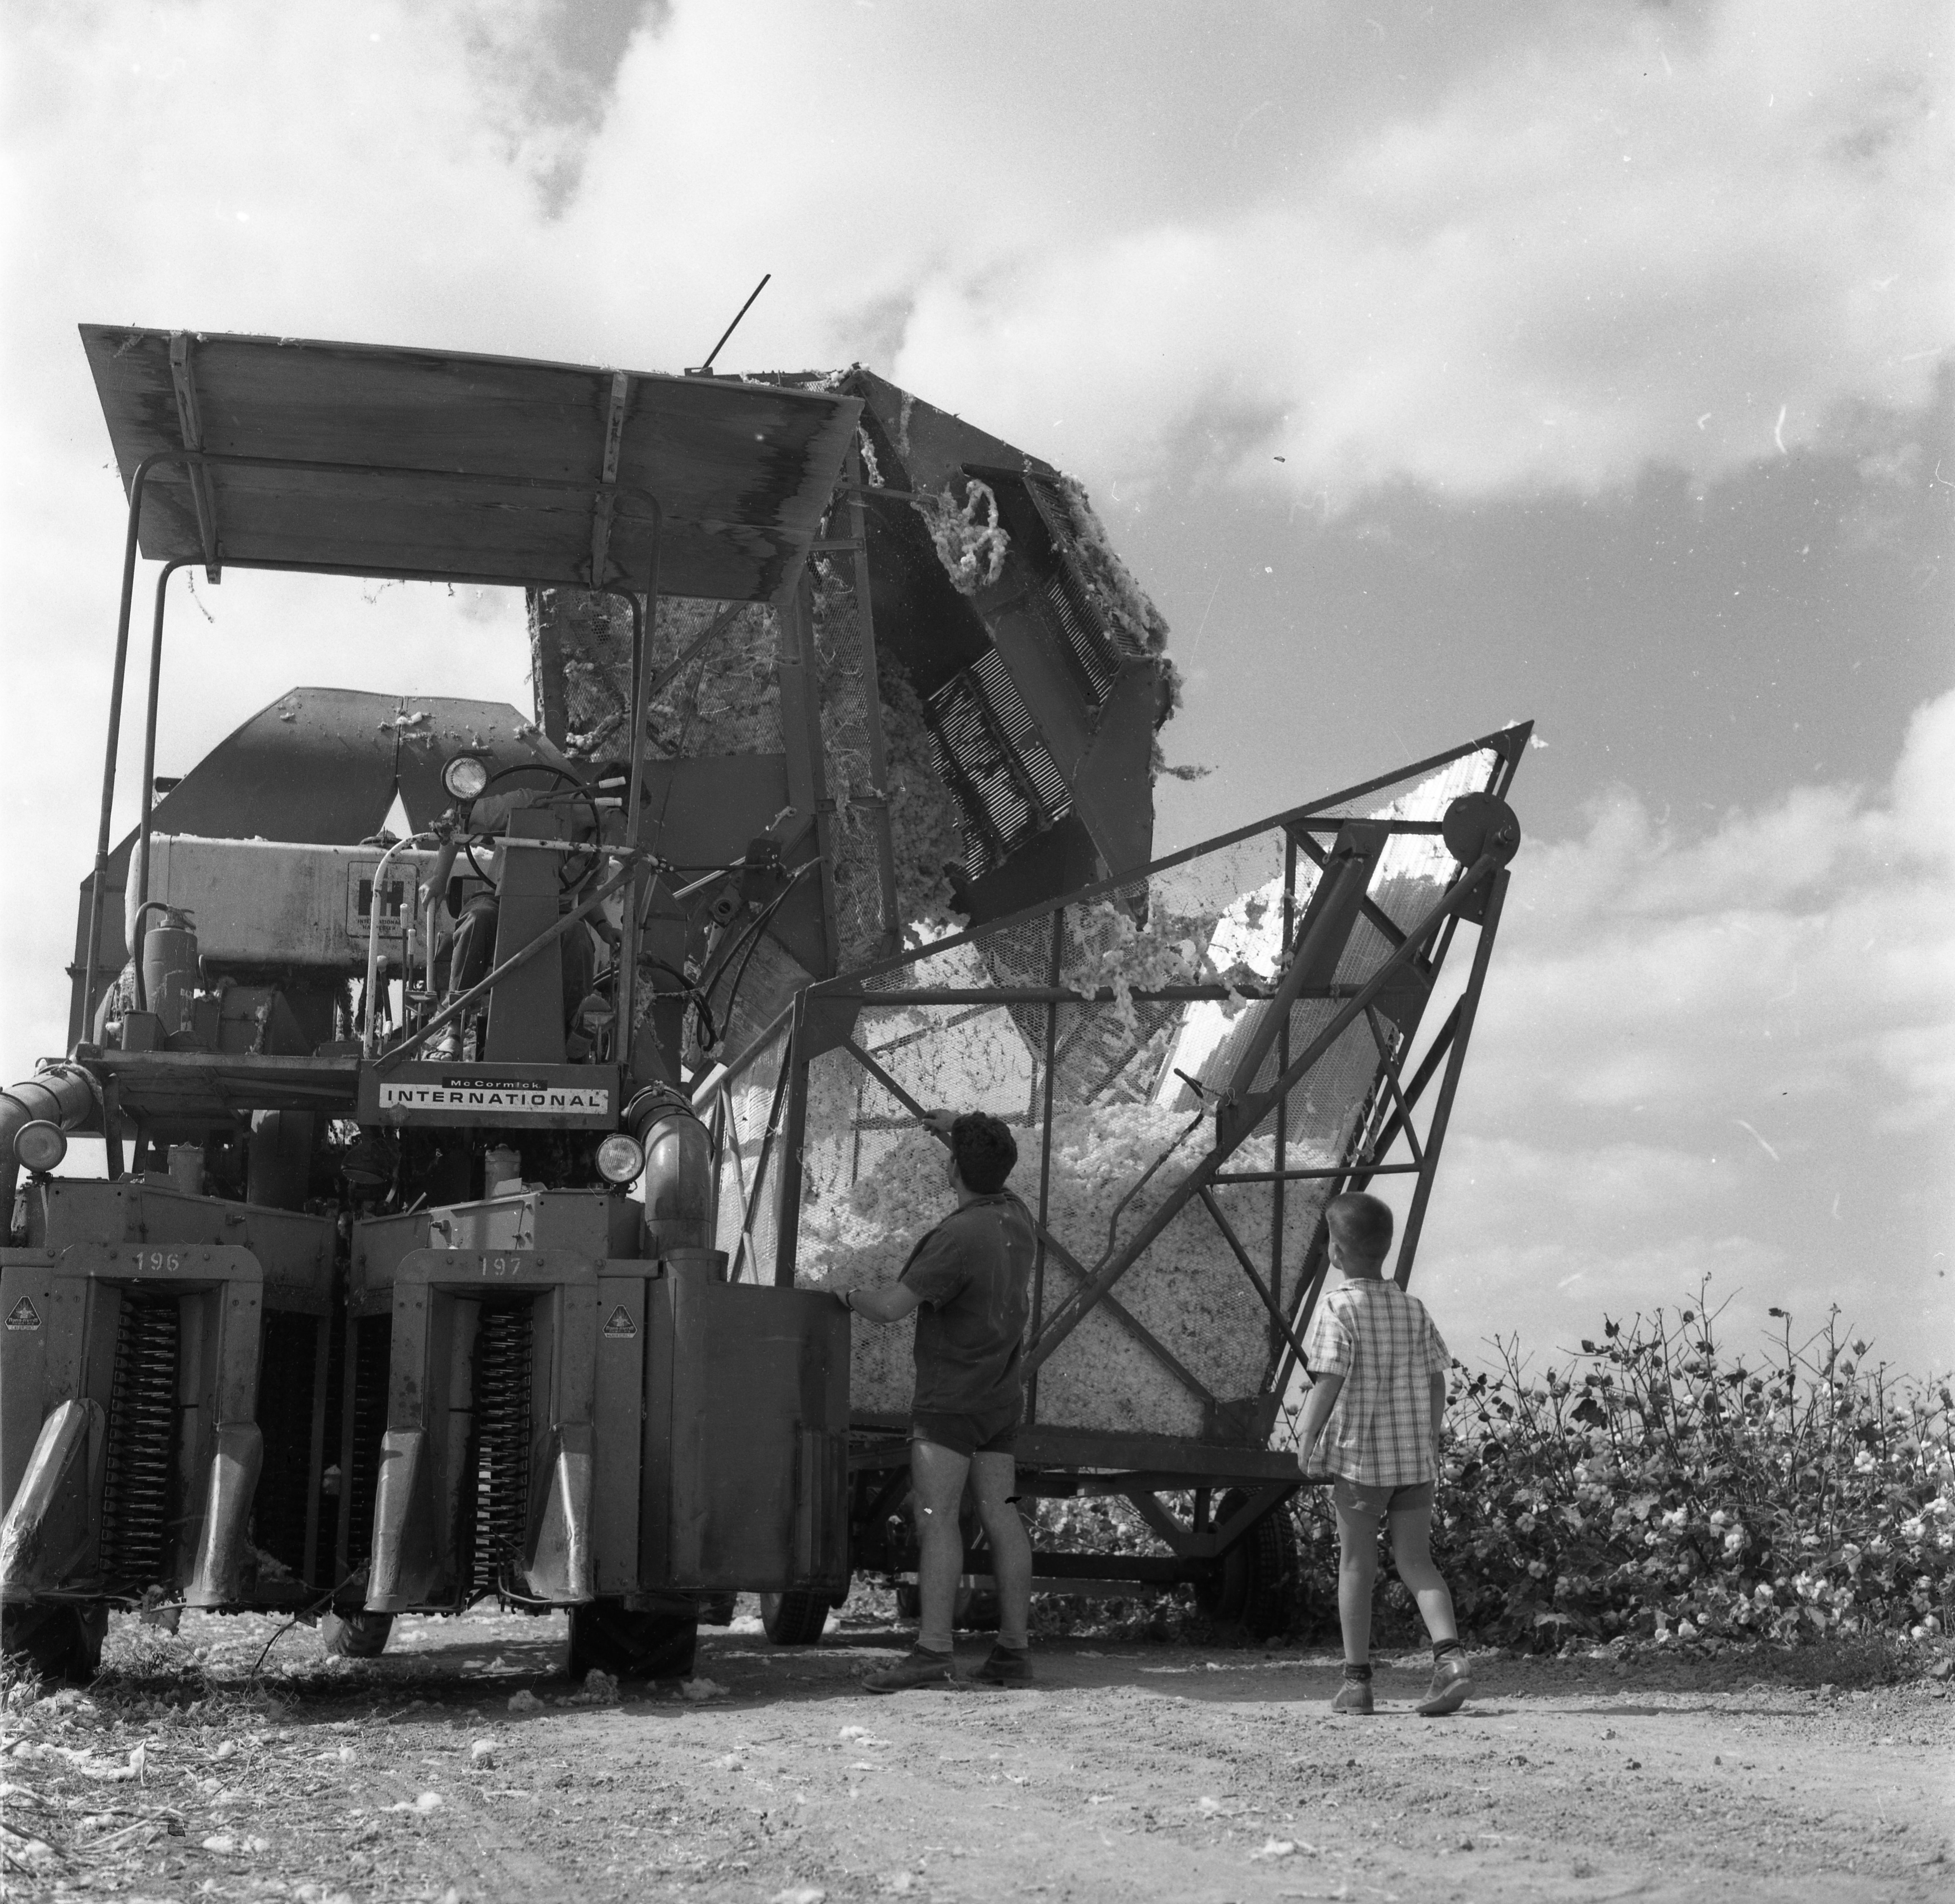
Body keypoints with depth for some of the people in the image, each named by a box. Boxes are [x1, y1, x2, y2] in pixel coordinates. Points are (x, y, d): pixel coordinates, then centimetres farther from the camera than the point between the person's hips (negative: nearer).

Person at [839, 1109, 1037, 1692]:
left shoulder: (958, 1237, -21)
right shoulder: (1015, 1218, 5)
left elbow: (891, 1308, -21)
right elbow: (992, 1177, 32)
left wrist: (851, 1296, -1)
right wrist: (960, 1130, 39)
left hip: (951, 1398, -9)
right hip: (1001, 1396, 9)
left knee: (937, 1517, -12)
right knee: (1001, 1517, 7)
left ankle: (932, 1649, -18)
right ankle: (1013, 1651, 9)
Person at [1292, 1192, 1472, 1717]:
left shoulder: (1340, 1309, -9)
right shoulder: (1414, 1309, 7)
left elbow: (1329, 1381, -17)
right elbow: (1436, 1382, 9)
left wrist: (1305, 1438, -11)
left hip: (1360, 1455, -4)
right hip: (1415, 1456, 5)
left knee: (1357, 1565, 5)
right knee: (1416, 1560, 9)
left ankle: (1357, 1680, 10)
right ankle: (1450, 1655, -10)